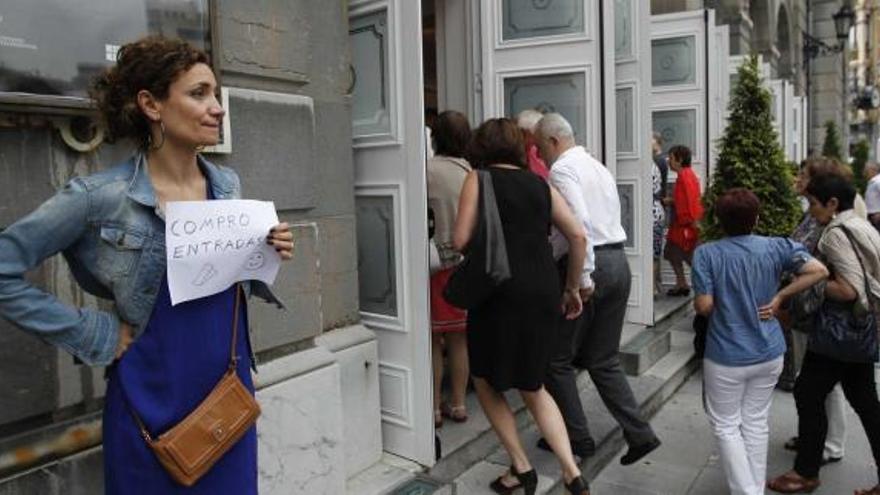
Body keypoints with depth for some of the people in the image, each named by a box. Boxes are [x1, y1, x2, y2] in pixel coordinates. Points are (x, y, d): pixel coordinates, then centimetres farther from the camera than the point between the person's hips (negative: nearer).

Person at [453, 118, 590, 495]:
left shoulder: (478, 179, 1)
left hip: (499, 294, -5)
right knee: (533, 387, 21)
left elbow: (460, 241, -8)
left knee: (486, 382, 18)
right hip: (543, 294, 5)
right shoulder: (540, 184, 13)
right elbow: (578, 236, 9)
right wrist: (572, 288, 18)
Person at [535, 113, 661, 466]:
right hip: (618, 262, 9)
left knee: (557, 359, 8)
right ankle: (639, 434, 13)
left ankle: (577, 438, 17)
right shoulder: (599, 167, 18)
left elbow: (578, 222, -23)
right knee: (604, 360, 16)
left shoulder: (562, 169, -9)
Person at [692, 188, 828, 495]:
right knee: (756, 423, 19)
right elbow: (819, 271, -9)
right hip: (769, 354, 4)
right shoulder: (775, 248, -5)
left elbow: (704, 306, -17)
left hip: (726, 358, -4)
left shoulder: (706, 254, -15)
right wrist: (778, 298, -3)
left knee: (725, 426, 12)